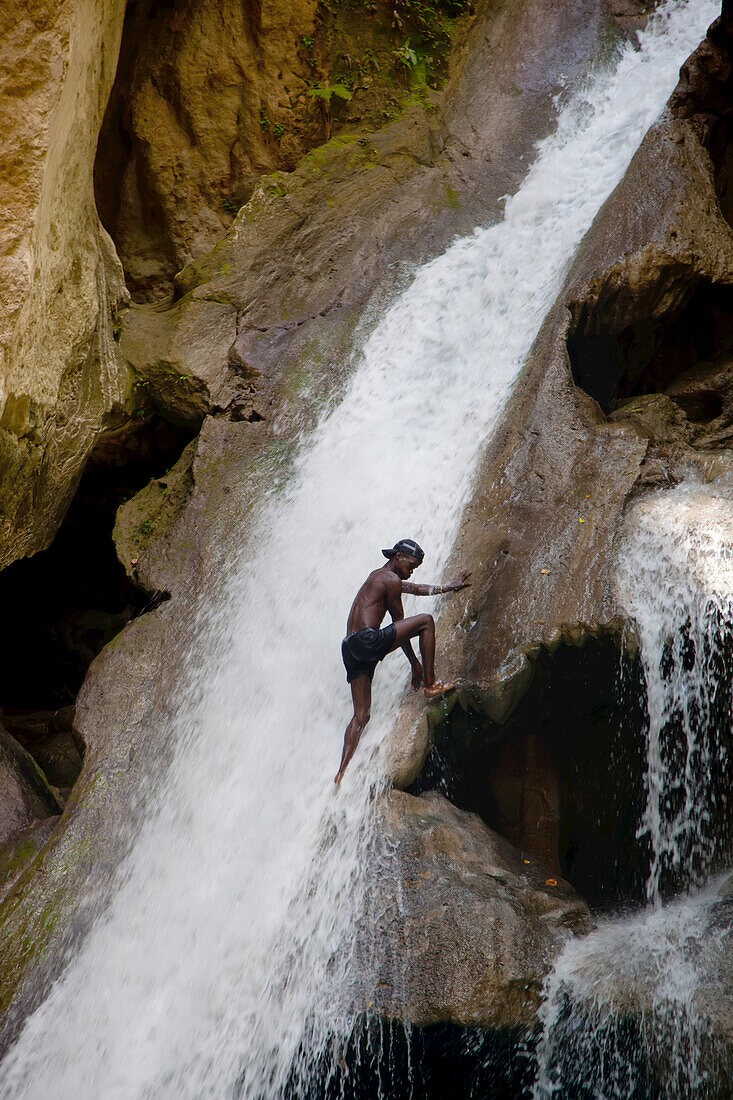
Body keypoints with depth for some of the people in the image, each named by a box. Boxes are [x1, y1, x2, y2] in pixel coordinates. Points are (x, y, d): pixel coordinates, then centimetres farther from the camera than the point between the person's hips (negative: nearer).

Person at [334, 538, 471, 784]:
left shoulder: (378, 576, 28)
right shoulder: (391, 579, -1)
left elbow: (417, 589, 42)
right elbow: (399, 622, 2)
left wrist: (449, 587, 52)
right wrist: (414, 662, 11)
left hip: (351, 649, 9)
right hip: (368, 640, -9)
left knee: (361, 716, 6)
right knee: (425, 621, 2)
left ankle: (342, 772, -3)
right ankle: (431, 685, 5)